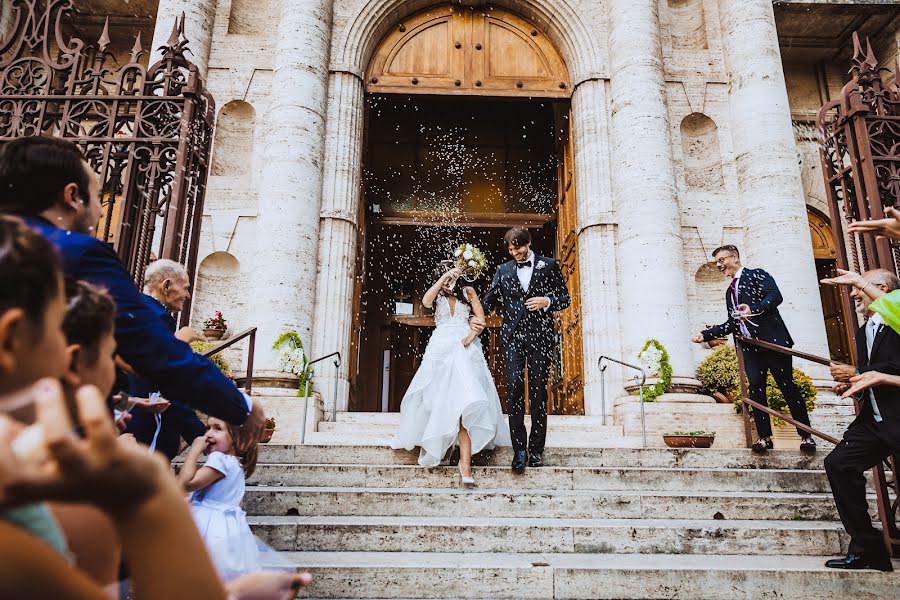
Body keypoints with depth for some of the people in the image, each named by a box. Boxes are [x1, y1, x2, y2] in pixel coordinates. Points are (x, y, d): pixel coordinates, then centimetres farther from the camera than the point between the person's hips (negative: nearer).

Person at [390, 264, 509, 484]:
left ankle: (465, 463, -21)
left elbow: (481, 318, 7)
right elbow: (425, 301, -10)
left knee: (463, 402, -14)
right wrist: (444, 277, -12)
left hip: (465, 349, -2)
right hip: (441, 349, 2)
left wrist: (472, 334, -11)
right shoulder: (437, 296, 14)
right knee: (442, 398, 3)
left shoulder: (467, 292, 14)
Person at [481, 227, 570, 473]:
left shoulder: (549, 266, 10)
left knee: (538, 392, 1)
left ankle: (536, 449, 9)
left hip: (540, 335, -1)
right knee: (514, 388, -9)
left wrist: (547, 301, -9)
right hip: (513, 336, 1)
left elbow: (565, 298, 11)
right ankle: (519, 449, -4)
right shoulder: (503, 271, 15)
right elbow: (489, 301, 13)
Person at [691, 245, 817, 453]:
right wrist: (706, 334, 13)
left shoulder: (757, 274, 5)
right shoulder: (730, 291, 24)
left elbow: (775, 295, -12)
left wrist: (754, 308, -28)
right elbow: (732, 324, 22)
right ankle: (764, 436, 0)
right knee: (756, 389, -3)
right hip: (750, 346, 6)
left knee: (788, 386, -2)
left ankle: (806, 436, 6)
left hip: (772, 340, -6)